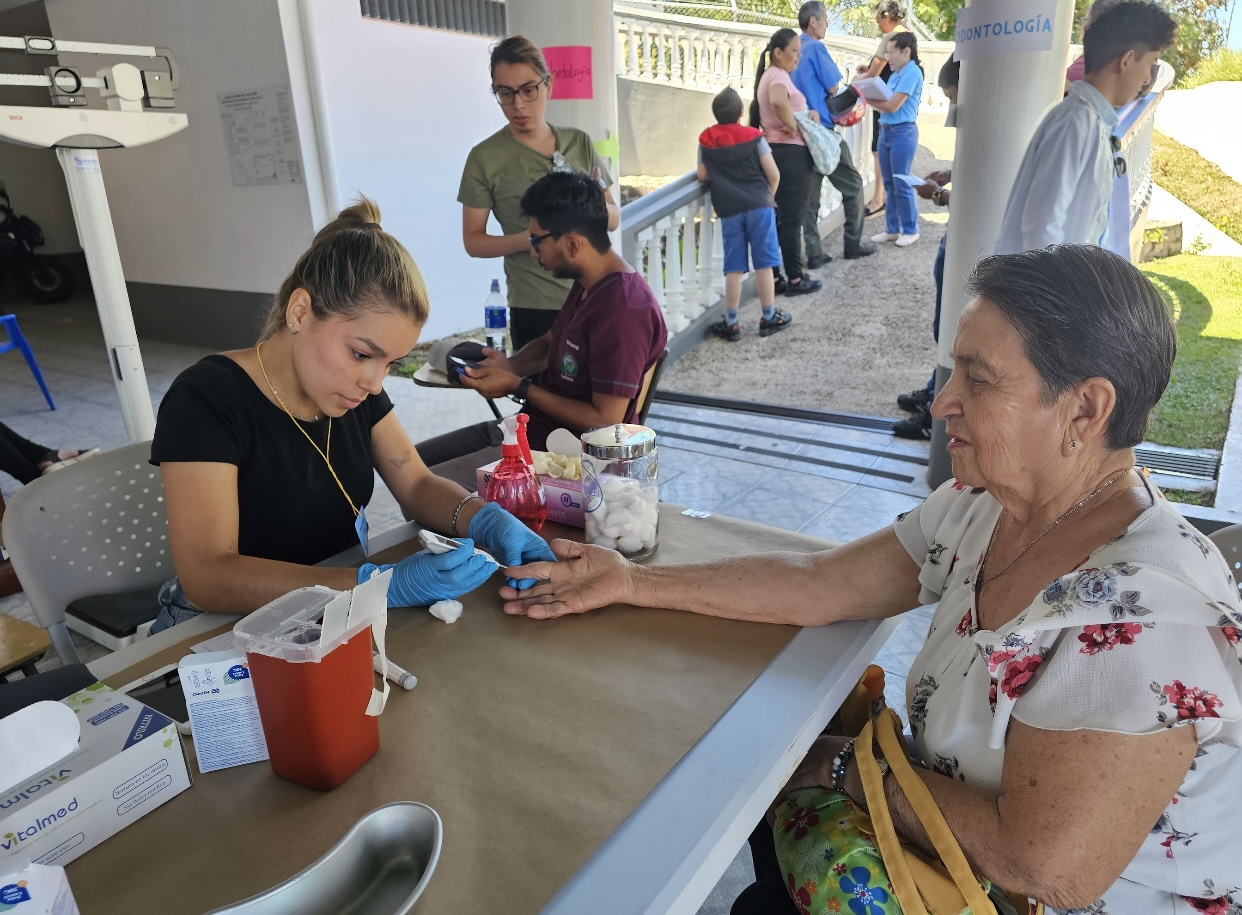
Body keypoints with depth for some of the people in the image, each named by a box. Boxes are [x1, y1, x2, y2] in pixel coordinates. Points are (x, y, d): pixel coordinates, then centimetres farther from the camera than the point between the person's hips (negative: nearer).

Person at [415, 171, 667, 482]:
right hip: (528, 428, 10)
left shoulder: (624, 310, -25)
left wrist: (518, 387, -17)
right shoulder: (587, 284, 6)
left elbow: (605, 422, -25)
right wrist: (510, 365, -1)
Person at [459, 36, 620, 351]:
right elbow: (473, 241, -4)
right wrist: (525, 240, -22)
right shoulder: (485, 158, -6)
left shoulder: (580, 143, 5)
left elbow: (615, 218, 9)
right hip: (536, 310, -4)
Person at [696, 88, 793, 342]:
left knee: (733, 268, 5)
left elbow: (702, 175, 7)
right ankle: (769, 317, 12)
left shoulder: (706, 139, 4)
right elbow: (773, 175, -2)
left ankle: (731, 323, 7)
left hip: (729, 211, 1)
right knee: (764, 264, 5)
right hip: (759, 206, -1)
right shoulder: (754, 136, 1)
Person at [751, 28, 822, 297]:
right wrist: (795, 128, -23)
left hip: (775, 151, 10)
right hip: (791, 153, -10)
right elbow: (778, 102, -37)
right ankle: (795, 279, 3)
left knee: (777, 217, 13)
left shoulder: (769, 75, 17)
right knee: (792, 219, -3)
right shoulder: (779, 76, -14)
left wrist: (807, 114, 4)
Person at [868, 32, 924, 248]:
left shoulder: (912, 73, -12)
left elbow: (892, 106, -17)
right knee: (889, 184, 11)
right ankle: (893, 229, 18)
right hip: (886, 132, 9)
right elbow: (884, 106, 11)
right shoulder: (895, 75, 15)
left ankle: (910, 230, 8)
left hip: (903, 133, -9)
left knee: (902, 185, -3)